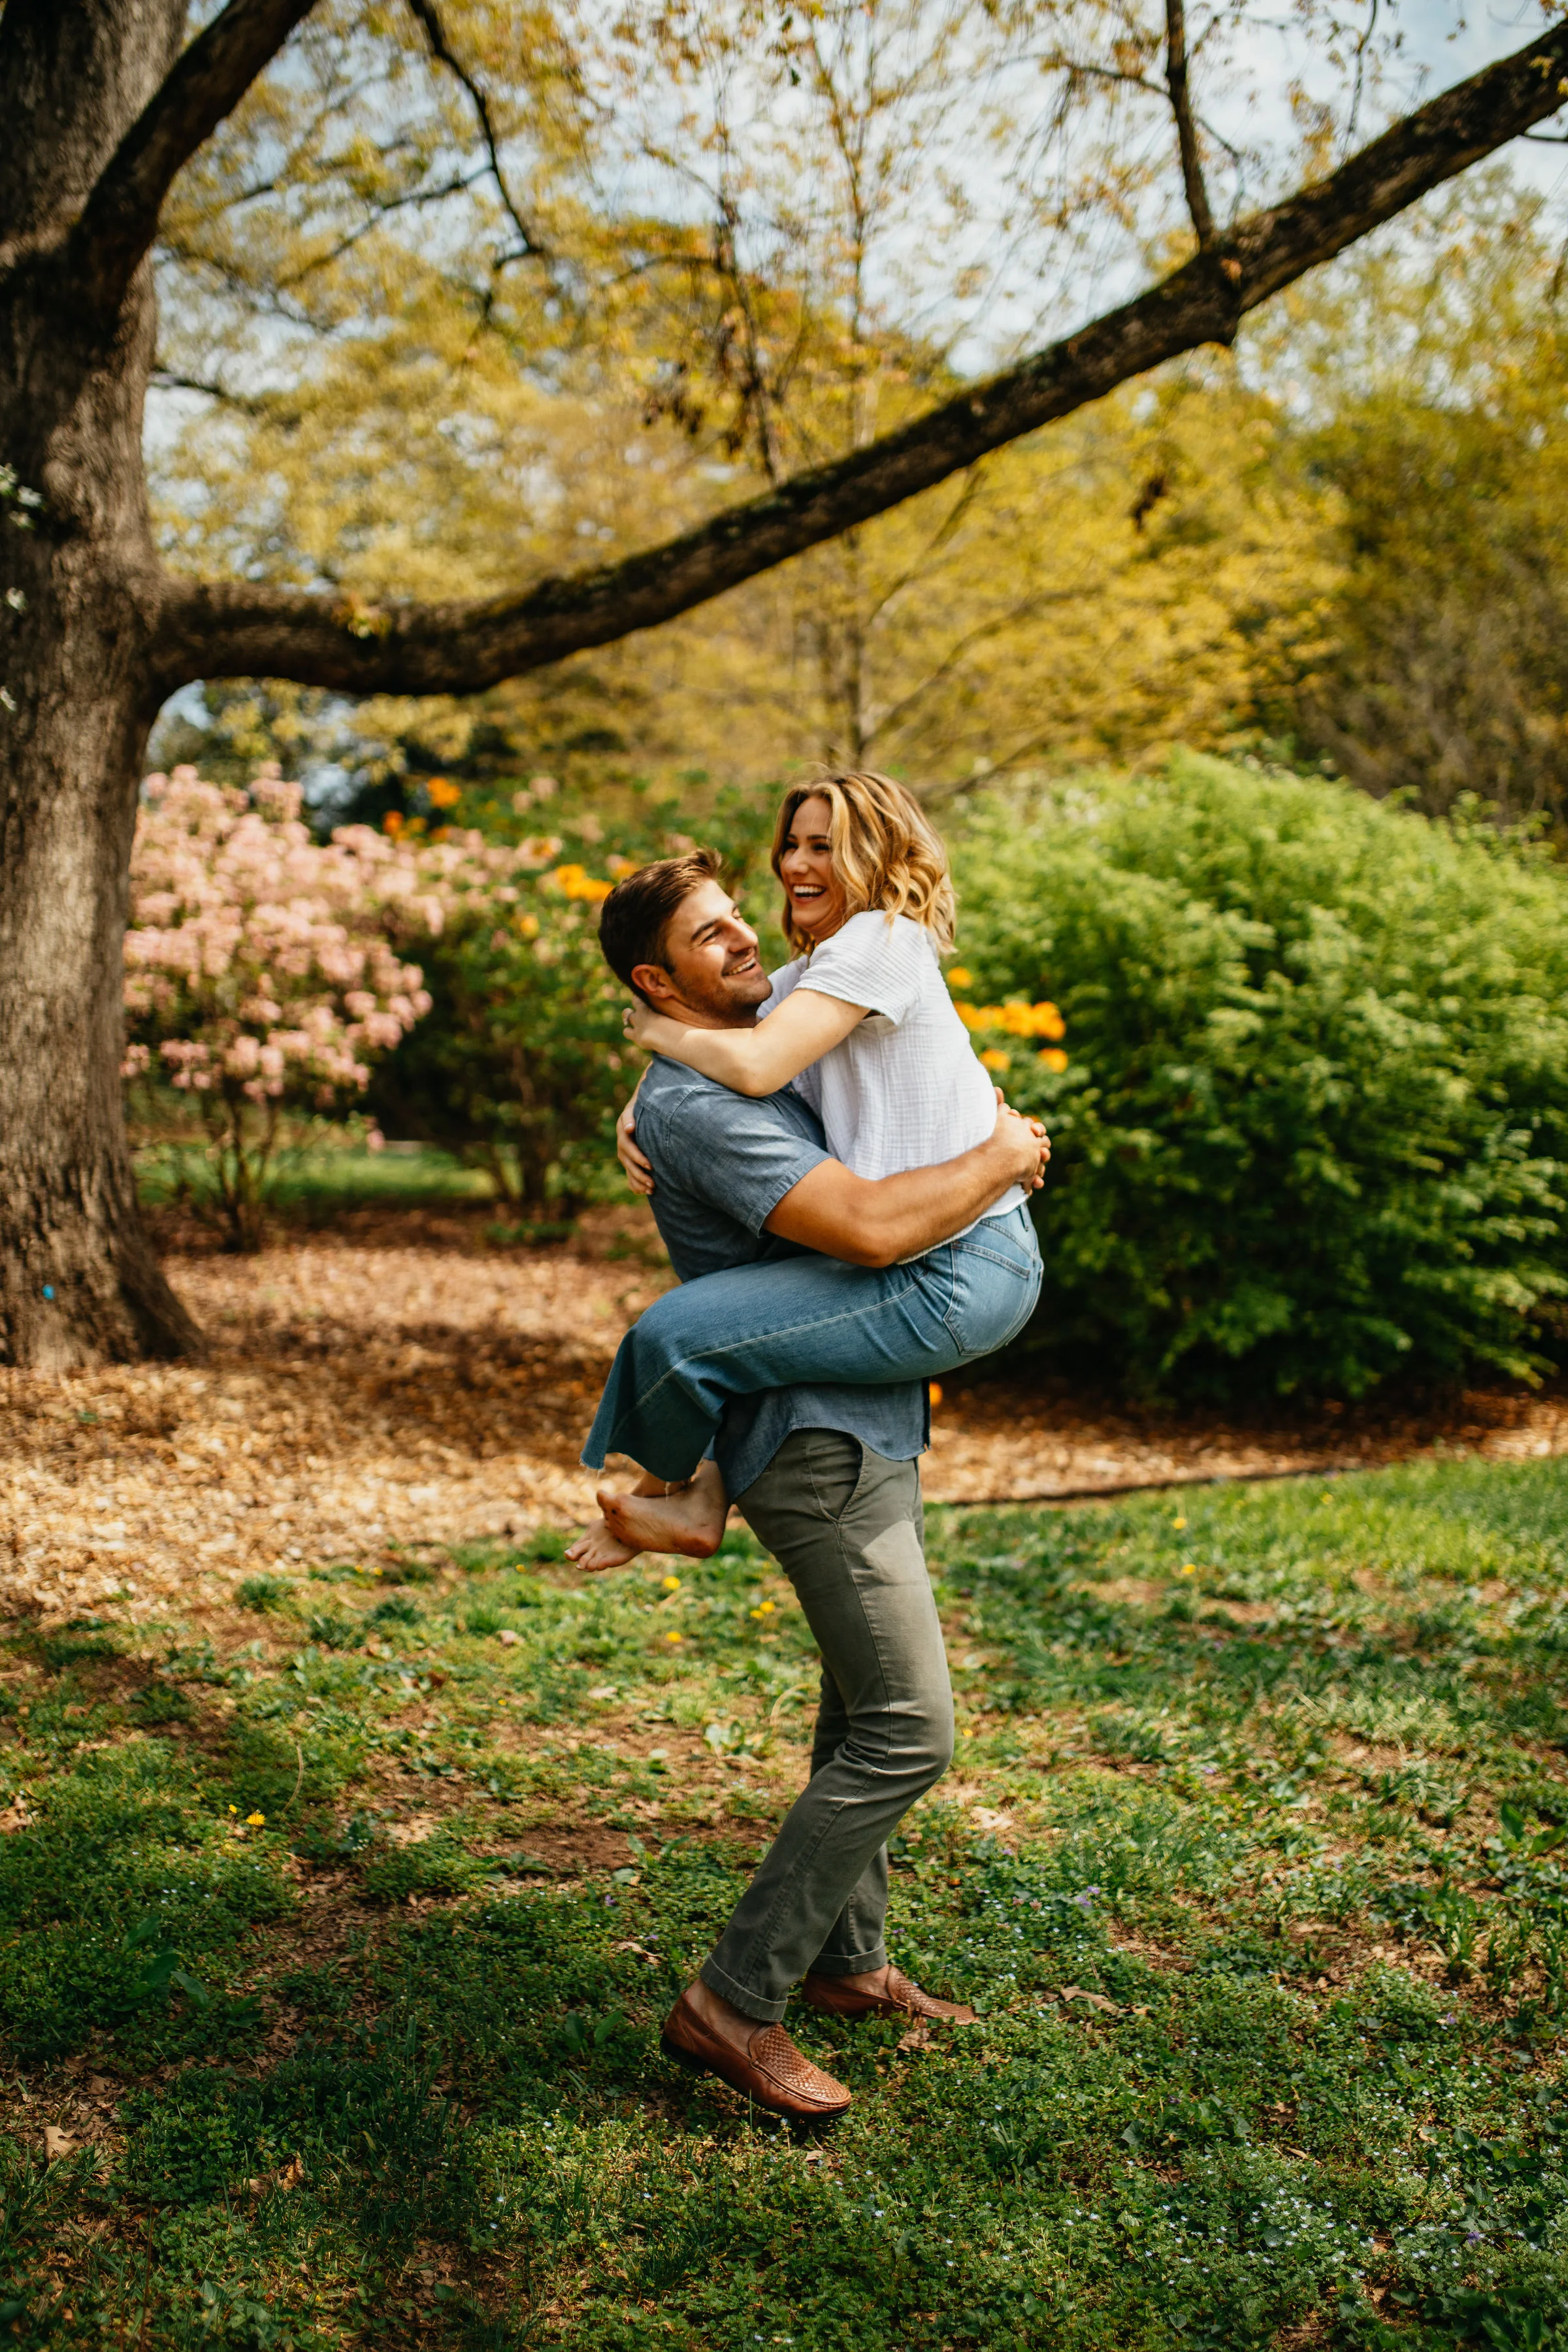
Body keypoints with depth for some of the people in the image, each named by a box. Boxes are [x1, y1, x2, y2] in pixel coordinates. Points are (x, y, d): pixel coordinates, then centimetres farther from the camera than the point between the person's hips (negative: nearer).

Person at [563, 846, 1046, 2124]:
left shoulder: (775, 1026, 11)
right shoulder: (697, 1106, -20)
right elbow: (870, 1226, -31)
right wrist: (999, 1159, -15)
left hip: (870, 1416, 10)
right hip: (812, 1438, -10)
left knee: (866, 1706, 17)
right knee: (907, 1730, -10)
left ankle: (850, 1961, 31)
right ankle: (735, 2000, -2)